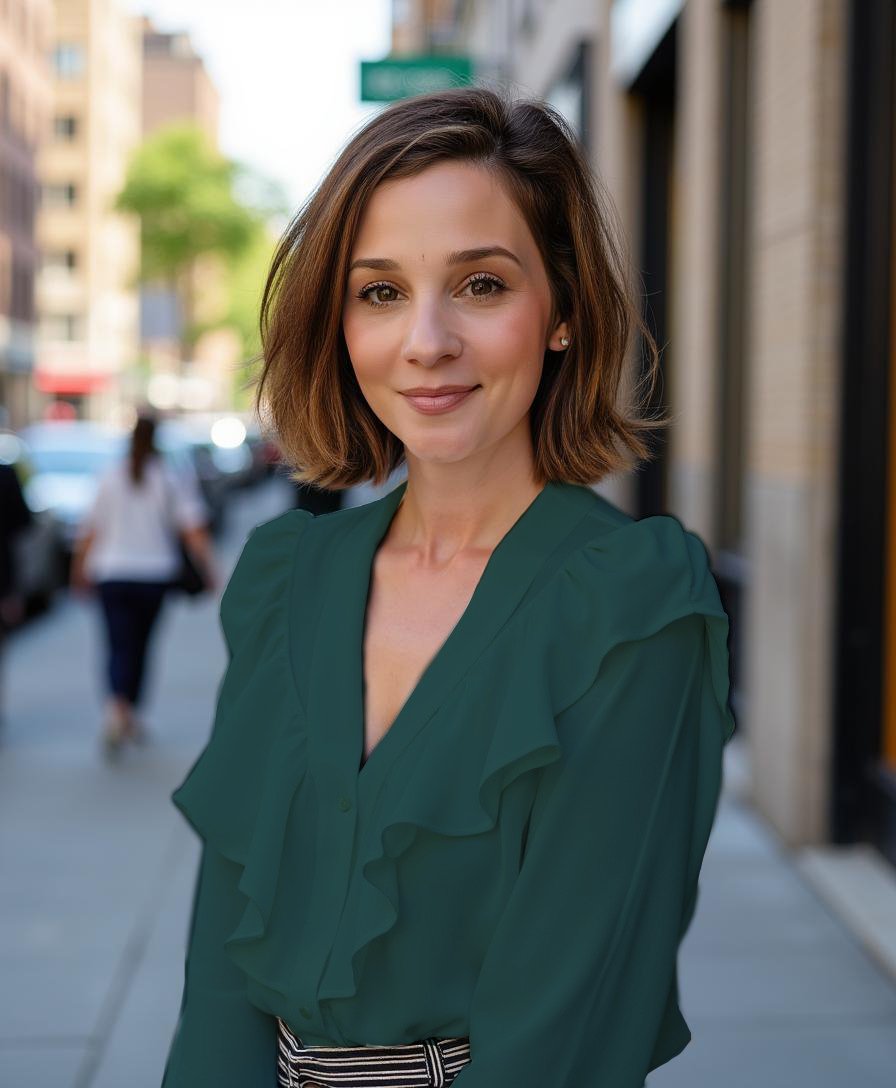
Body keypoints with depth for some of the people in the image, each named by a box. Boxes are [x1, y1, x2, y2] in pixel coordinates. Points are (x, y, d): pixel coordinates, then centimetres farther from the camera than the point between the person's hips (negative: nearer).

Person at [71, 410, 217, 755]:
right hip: (155, 574, 0)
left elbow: (89, 532, 5)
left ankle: (117, 706, -28)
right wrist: (209, 571, -2)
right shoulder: (171, 479, 0)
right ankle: (131, 717, 18)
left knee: (119, 646, -2)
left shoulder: (110, 478, 3)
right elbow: (194, 530, -8)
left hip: (112, 574, 0)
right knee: (139, 645, 14)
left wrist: (80, 572, 16)